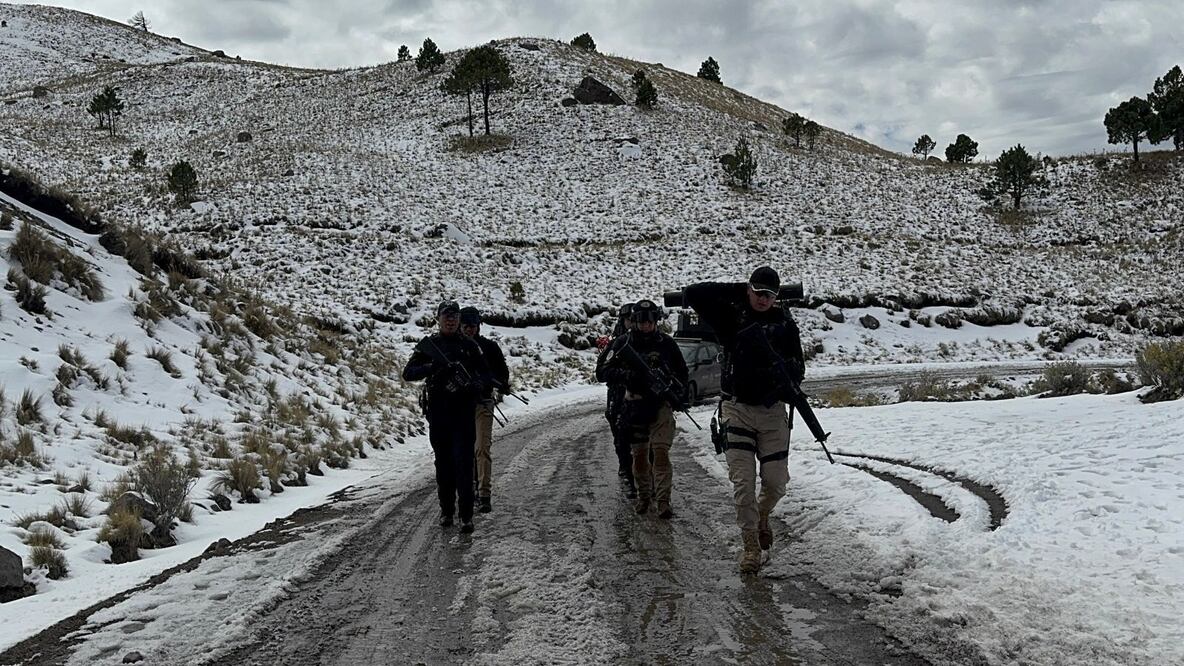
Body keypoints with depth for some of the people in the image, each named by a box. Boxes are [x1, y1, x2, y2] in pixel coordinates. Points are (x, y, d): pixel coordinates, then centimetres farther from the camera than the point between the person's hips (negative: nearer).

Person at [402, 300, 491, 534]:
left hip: (464, 411, -1)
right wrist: (432, 367, -16)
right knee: (443, 462, 8)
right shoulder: (428, 345, 8)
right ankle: (446, 510, 19)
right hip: (438, 411, 2)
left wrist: (478, 385, -13)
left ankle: (466, 515, -8)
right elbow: (408, 373, 1)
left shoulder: (470, 346, 8)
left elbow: (486, 374, 10)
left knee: (463, 461, -9)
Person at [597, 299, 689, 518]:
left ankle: (663, 500, -10)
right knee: (639, 455, 8)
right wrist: (626, 375, -23)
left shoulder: (666, 343, 3)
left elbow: (681, 372, 15)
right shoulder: (623, 343, 0)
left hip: (661, 404, -1)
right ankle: (643, 496, 25)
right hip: (634, 407, 1)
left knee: (661, 452, -12)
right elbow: (603, 373, -5)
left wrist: (679, 396, -1)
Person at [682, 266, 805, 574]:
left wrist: (785, 369, -21)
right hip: (737, 409, -2)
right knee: (743, 482, -7)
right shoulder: (731, 316, -1)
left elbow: (798, 369, 4)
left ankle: (761, 516, 35)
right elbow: (691, 294, -9)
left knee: (776, 483, 2)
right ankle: (751, 545, 6)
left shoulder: (785, 324, 4)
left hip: (773, 411, 2)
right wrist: (736, 290, -6)